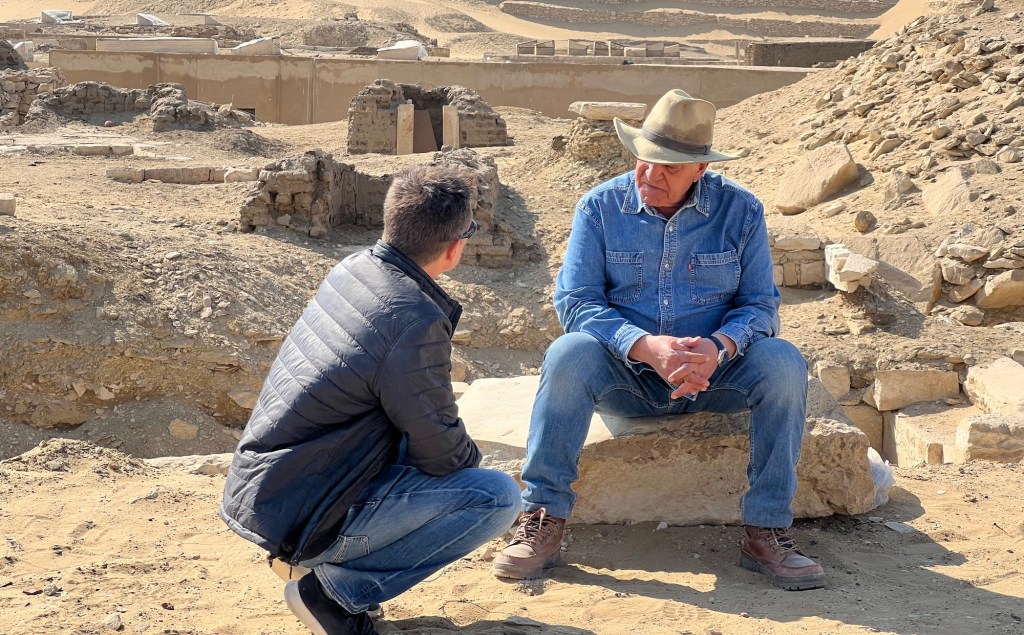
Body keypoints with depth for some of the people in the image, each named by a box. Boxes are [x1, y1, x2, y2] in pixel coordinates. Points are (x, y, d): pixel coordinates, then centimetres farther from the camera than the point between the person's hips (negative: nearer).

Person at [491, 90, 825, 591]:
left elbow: (760, 304, -3)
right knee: (569, 354, -31)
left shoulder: (740, 211, -2)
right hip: (624, 375, -1)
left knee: (783, 362, -27)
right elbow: (575, 301, -11)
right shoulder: (600, 206, -5)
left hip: (712, 375, 1)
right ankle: (542, 520, -24)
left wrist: (718, 347, -27)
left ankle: (766, 532, -20)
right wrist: (645, 346, -28)